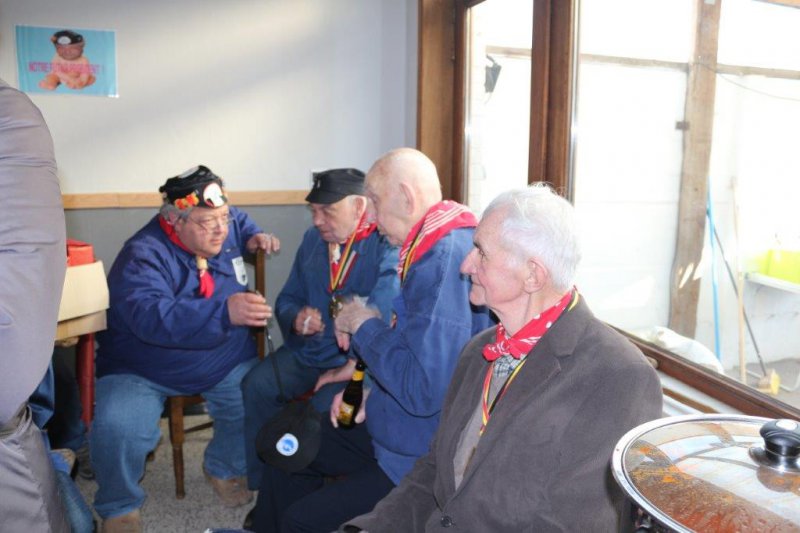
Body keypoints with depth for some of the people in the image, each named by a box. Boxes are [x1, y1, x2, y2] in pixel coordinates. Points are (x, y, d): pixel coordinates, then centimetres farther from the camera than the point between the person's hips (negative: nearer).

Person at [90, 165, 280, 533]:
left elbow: (241, 221, 26)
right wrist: (224, 312, -54)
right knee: (116, 427, -29)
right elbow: (149, 316, -40)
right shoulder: (142, 255, -21)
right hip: (142, 371, -4)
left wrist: (253, 237, 2)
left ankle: (224, 468, 14)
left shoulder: (225, 227, -1)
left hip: (225, 363, 4)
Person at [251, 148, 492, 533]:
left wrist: (364, 325, -18)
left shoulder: (446, 258, -28)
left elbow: (424, 389, -32)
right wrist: (370, 386, 4)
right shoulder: (432, 246, 6)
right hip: (393, 426, 10)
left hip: (419, 458, -10)